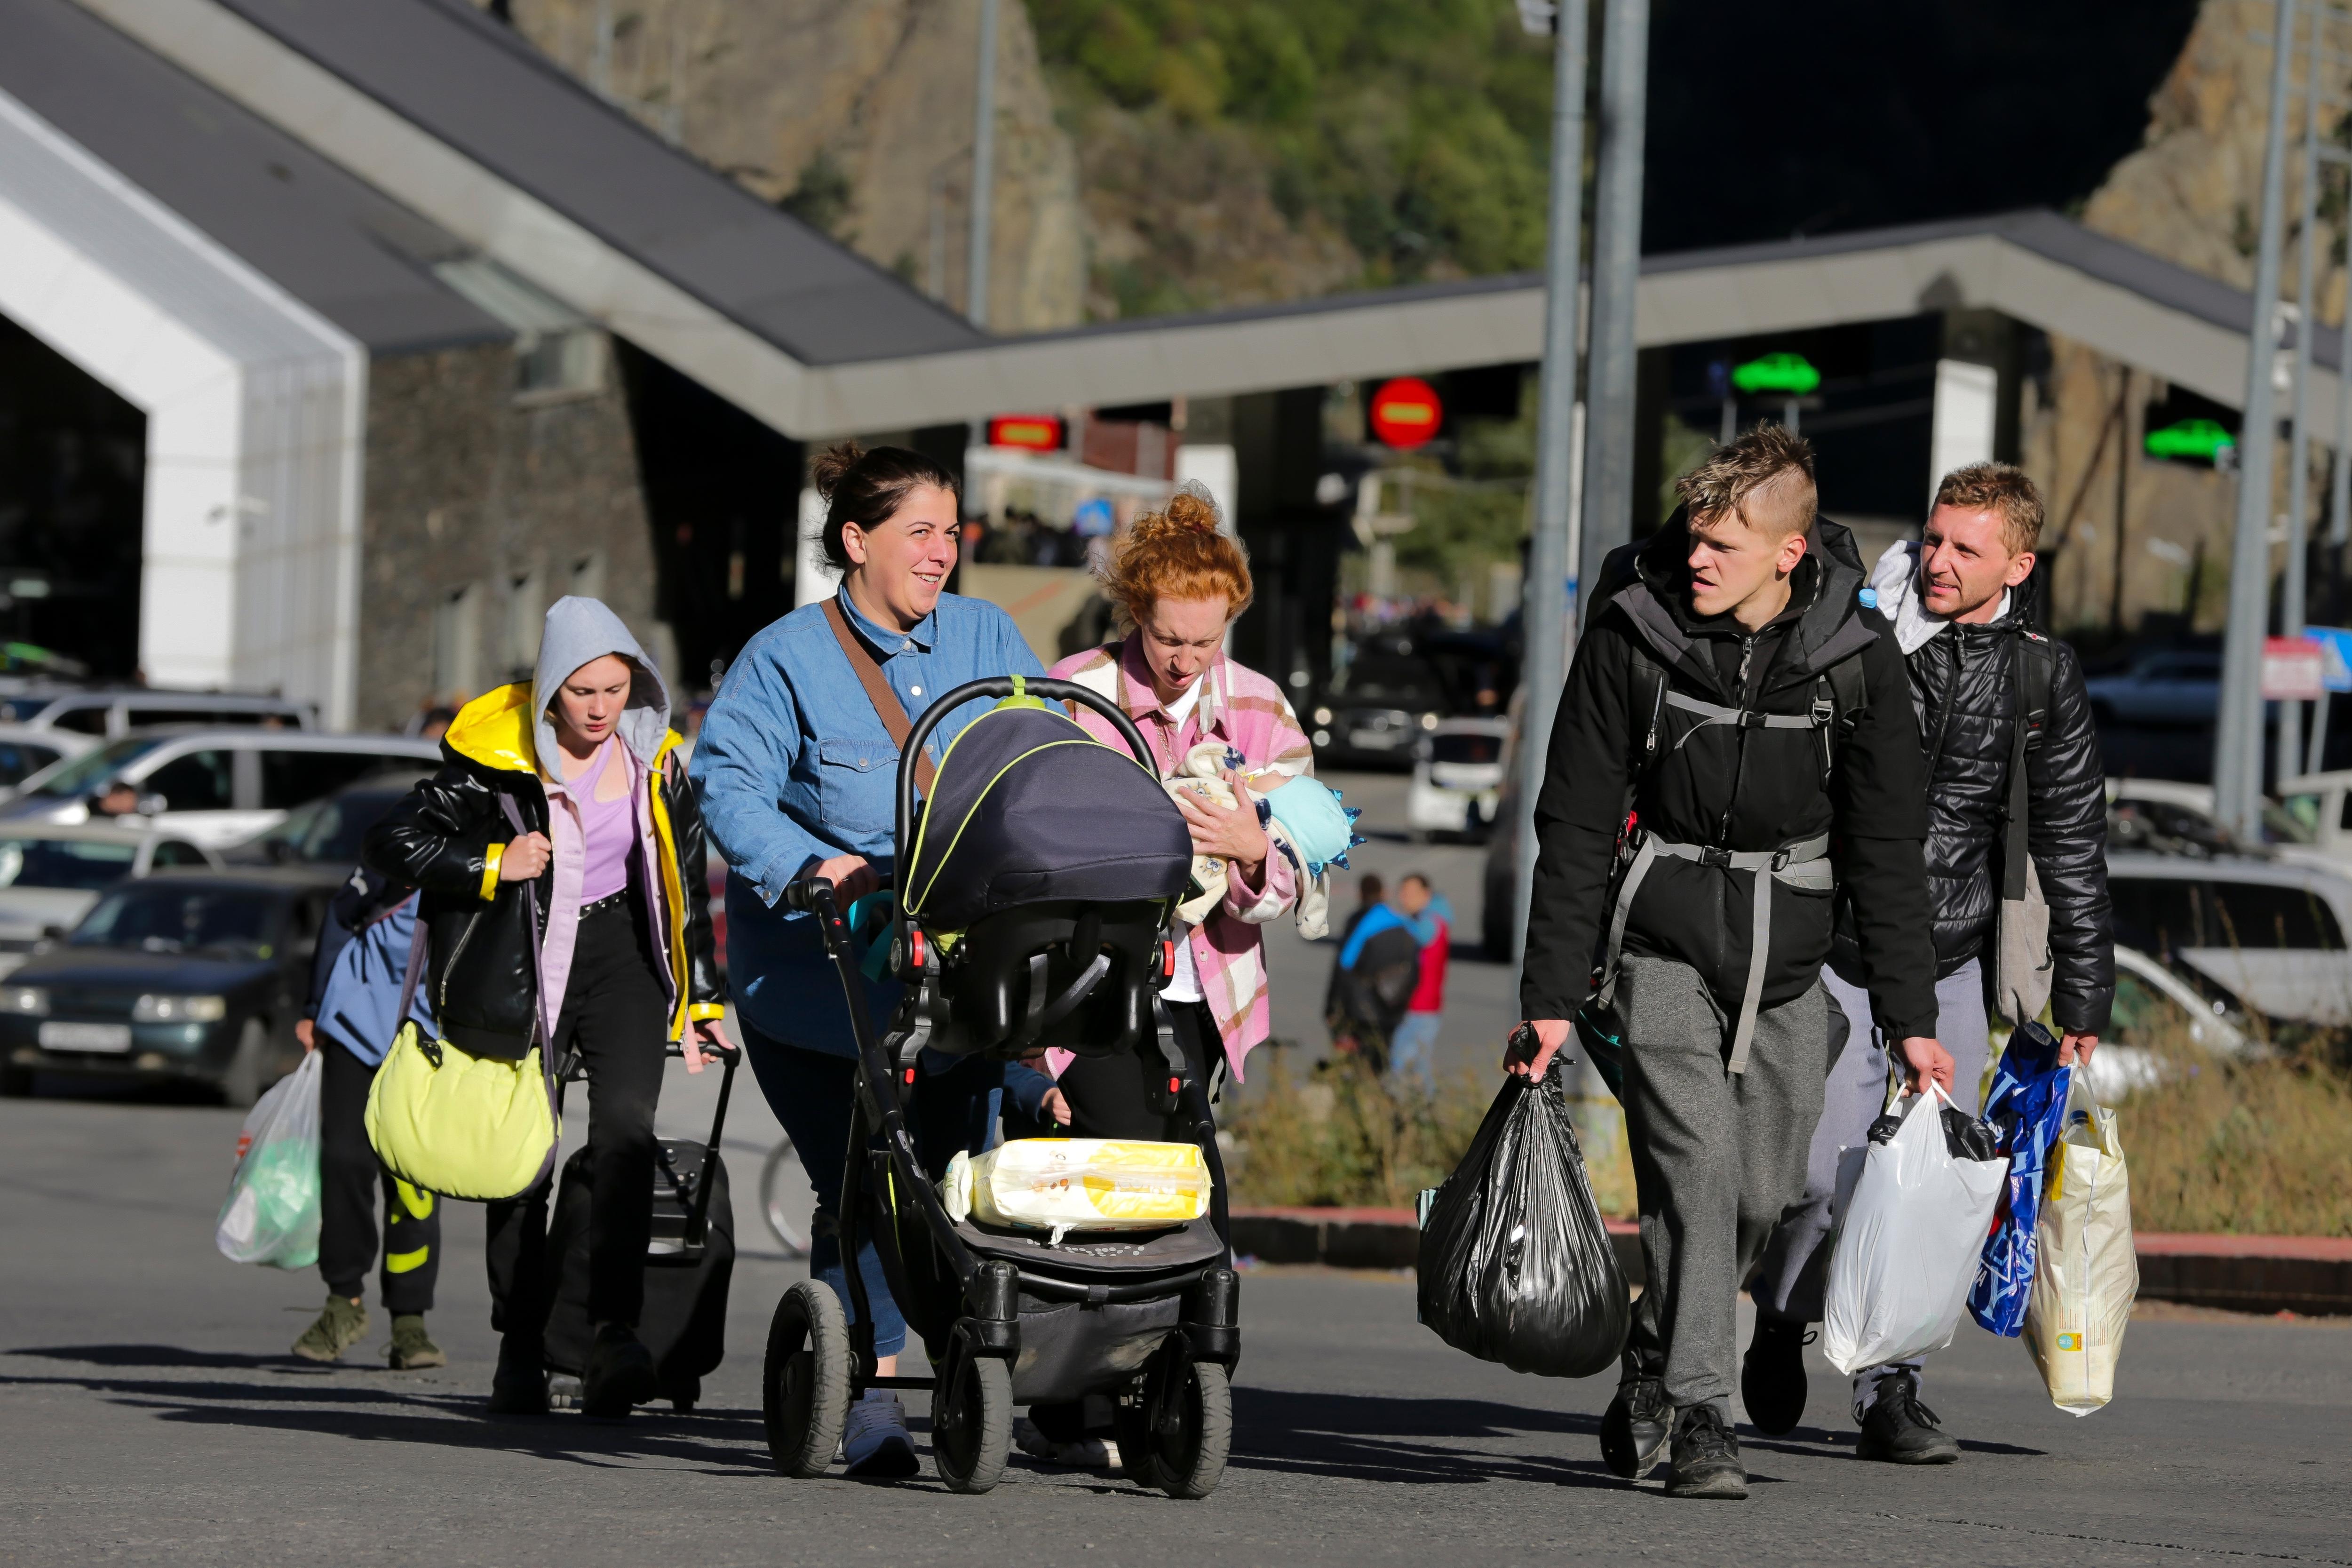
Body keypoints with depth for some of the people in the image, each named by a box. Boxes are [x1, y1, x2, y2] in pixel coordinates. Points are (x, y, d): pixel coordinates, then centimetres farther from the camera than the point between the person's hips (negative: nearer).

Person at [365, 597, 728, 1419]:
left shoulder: (653, 758, 0)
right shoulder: (495, 759, -12)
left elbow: (684, 882, 12)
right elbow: (390, 843, -9)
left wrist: (701, 998, 15)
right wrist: (492, 865, -18)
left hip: (617, 953, 2)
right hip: (520, 963, -2)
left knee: (625, 1126, -19)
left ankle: (614, 1336, -26)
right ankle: (520, 1352, 16)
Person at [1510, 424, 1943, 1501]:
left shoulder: (1856, 656, -5)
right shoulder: (1633, 633, -8)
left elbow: (1886, 845, 2)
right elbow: (1575, 825, -3)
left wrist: (1910, 1016, 0)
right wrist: (1551, 996, -5)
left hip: (1786, 963, 3)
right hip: (1662, 946, -3)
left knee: (1763, 1189, 5)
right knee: (1694, 1166, -17)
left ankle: (1652, 1371, 28)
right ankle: (1698, 1419, -16)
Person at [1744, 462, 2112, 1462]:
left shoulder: (2040, 677, 2)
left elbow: (2073, 844, 9)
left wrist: (2083, 996, 10)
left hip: (1948, 965, 3)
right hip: (1830, 955, -3)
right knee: (1829, 1171, -11)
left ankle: (1889, 1393, 7)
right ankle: (1782, 1323, 18)